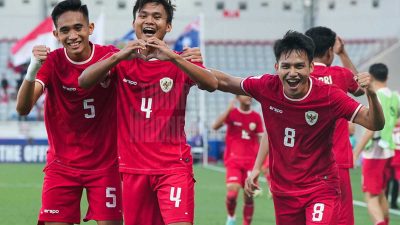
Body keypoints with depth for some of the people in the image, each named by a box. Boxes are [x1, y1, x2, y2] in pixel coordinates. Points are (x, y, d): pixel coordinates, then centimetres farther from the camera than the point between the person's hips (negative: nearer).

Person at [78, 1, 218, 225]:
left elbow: (212, 84, -18)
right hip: (133, 167, 2)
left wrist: (172, 57, -31)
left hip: (174, 165, -2)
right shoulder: (122, 61, 5)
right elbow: (84, 81, -11)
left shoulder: (179, 61, 2)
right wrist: (119, 56, -27)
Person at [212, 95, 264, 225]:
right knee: (232, 193, -17)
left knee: (249, 196, -1)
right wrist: (228, 110, -23)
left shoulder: (256, 117, 6)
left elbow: (260, 140, 10)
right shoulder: (232, 113, -1)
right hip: (233, 161, -2)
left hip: (251, 161, 2)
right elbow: (215, 127, -17)